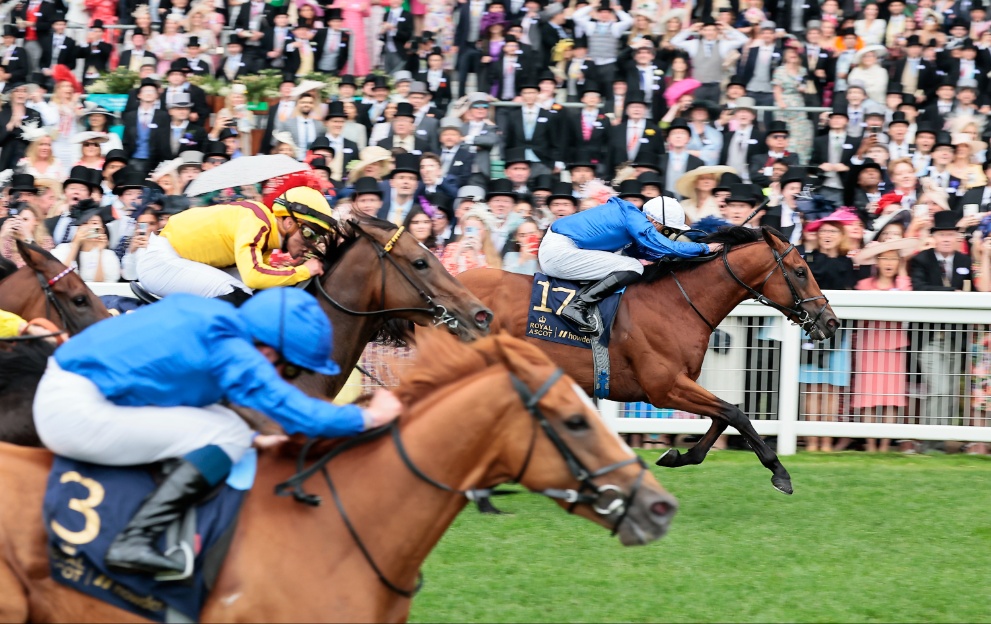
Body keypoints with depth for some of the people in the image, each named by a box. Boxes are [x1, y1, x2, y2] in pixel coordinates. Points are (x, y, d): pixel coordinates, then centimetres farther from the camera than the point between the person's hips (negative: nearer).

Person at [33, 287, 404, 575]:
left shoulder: (215, 320, 13)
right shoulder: (234, 353, -15)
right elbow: (298, 413, -19)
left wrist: (253, 441, 24)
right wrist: (370, 416, -5)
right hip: (78, 413, -10)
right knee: (229, 435, -10)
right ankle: (135, 541, -18)